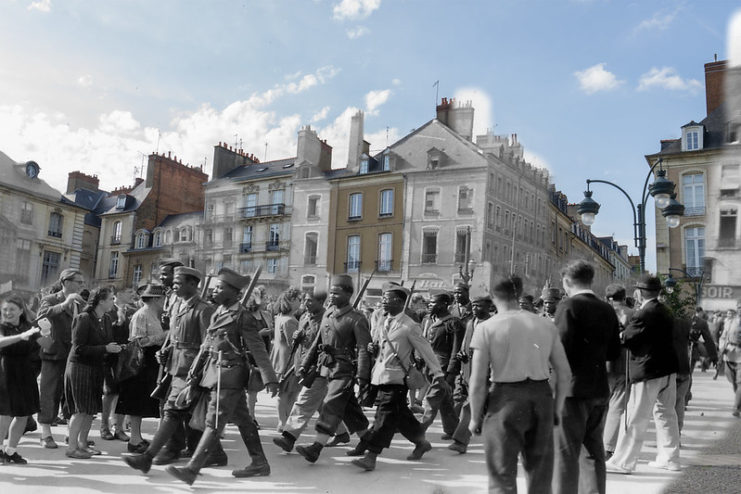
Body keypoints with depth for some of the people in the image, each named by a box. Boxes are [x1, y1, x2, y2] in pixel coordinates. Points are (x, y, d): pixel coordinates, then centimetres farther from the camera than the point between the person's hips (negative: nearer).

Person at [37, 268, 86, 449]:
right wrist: (64, 304, -31)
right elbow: (41, 316, -25)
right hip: (54, 354, -5)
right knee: (50, 395, 0)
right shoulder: (50, 300, -4)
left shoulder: (81, 303, 12)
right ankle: (46, 434, 8)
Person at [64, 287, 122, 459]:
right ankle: (71, 447, 5)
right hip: (80, 367, -7)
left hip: (96, 368, 7)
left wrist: (115, 347, -5)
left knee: (92, 409, 10)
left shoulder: (106, 320, 7)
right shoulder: (83, 319, -16)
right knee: (81, 409, -5)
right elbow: (79, 348, -19)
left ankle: (82, 443, 23)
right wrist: (105, 349, -22)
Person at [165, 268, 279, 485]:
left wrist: (270, 379, -18)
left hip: (228, 375, -9)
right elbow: (207, 345, 18)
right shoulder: (218, 313, 11)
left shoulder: (242, 316, -13)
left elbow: (258, 349, -15)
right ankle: (260, 463, 25)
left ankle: (191, 470, -3)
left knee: (214, 423, -6)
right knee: (242, 419, 15)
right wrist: (194, 370, 17)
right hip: (216, 371, 9)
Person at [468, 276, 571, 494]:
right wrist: (556, 408, 16)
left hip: (505, 401, -3)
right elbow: (564, 374, 5)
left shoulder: (486, 328, -5)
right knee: (540, 475, 18)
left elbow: (478, 382, -8)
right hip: (541, 398, 4)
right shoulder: (546, 325, 6)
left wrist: (475, 417, 3)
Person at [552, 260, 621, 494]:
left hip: (571, 389, -6)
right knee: (594, 452, 16)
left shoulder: (568, 306, -12)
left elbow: (561, 350, -19)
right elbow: (614, 353, 12)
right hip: (599, 390, 7)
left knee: (566, 454, 0)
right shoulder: (607, 310, 7)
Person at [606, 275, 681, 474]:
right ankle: (670, 458, 27)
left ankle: (623, 462, 4)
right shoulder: (666, 312, 8)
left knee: (636, 419, -2)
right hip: (668, 369, 8)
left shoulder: (642, 314, -18)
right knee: (666, 413, 18)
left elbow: (626, 339, -14)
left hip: (648, 371, -8)